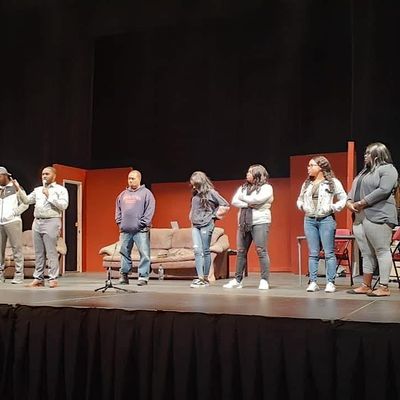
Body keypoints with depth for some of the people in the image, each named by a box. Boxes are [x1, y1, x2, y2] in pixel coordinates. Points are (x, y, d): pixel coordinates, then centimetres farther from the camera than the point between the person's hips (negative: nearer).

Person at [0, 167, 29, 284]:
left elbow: (25, 204, -2)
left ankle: (19, 275, -5)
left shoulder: (16, 188, 6)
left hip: (12, 222, -5)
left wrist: (13, 214, -7)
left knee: (16, 248, -5)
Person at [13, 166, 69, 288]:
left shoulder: (61, 189, 4)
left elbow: (64, 205, -10)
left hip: (51, 222, -6)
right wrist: (19, 189, 3)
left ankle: (53, 279, -6)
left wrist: (49, 196, -10)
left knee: (51, 252, -8)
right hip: (37, 222, 6)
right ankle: (38, 278, 11)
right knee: (38, 252, 7)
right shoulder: (38, 190, 21)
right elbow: (26, 200, 15)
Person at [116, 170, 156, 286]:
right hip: (125, 230, 5)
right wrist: (119, 222, 7)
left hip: (140, 230, -5)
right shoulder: (123, 194, 17)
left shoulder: (146, 193, 1)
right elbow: (118, 209, 20)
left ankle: (143, 276, -3)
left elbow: (150, 210, -6)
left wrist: (143, 223, -11)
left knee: (144, 253, -7)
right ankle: (124, 275, 17)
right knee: (124, 252, 8)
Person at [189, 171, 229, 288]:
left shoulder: (210, 192, -5)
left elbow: (225, 204, -6)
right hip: (195, 225, 6)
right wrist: (192, 218, 12)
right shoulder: (195, 195, 13)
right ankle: (200, 277, -8)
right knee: (197, 251, -5)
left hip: (206, 225, -6)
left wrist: (214, 216, -3)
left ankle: (206, 278, 6)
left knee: (206, 251, 0)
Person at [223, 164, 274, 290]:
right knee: (241, 252, 5)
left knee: (261, 251, -9)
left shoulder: (266, 187, 1)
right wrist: (248, 204, -10)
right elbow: (234, 201, 5)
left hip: (260, 222, -5)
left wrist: (243, 197, -2)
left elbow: (257, 199, -16)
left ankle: (265, 280, -6)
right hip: (243, 223, 6)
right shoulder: (243, 187, 17)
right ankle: (238, 280, 10)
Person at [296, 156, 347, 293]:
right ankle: (313, 282, 8)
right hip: (309, 220, 4)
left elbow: (343, 199, -2)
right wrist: (302, 206, 4)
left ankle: (330, 283, 2)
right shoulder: (306, 183, 13)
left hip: (326, 219, -4)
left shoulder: (333, 182, -1)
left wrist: (333, 208, -11)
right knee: (313, 253, 5)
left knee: (329, 253, -2)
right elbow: (300, 200, 23)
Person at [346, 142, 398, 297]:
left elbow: (384, 190, -16)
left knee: (382, 251, -6)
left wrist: (362, 203, -15)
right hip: (359, 218, 8)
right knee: (366, 253, 9)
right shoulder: (364, 171, 24)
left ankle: (384, 287, -4)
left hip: (378, 217, -8)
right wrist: (349, 202, 1)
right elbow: (353, 189, 22)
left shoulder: (387, 169, -3)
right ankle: (366, 286, 14)